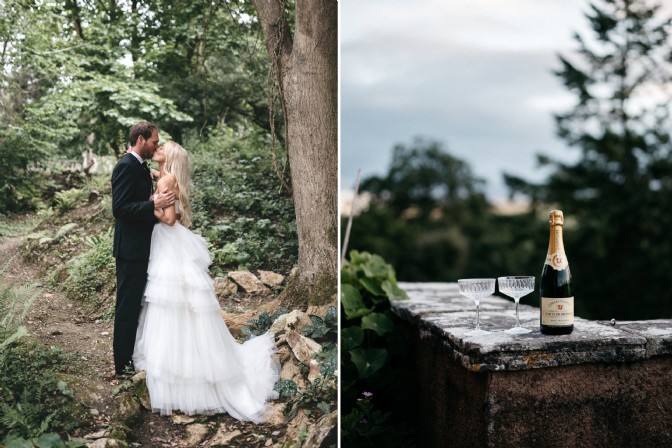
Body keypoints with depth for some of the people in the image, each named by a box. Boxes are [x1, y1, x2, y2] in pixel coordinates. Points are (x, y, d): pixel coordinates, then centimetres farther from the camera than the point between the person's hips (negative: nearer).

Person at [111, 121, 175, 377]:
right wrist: (155, 204, -26)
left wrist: (160, 203, 10)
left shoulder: (139, 166, 14)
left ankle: (132, 355, 30)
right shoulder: (127, 166, -16)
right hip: (131, 249, -10)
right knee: (128, 306, -1)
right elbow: (119, 208, -23)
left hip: (140, 248, 10)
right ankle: (124, 364, 9)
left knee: (134, 304, 18)